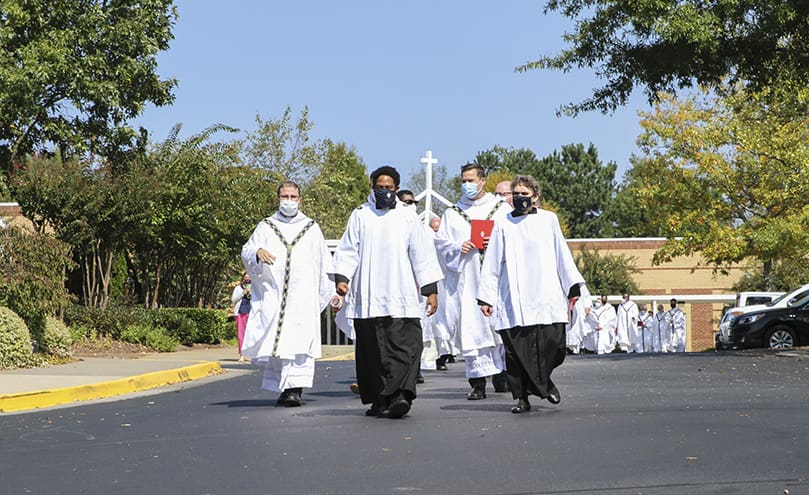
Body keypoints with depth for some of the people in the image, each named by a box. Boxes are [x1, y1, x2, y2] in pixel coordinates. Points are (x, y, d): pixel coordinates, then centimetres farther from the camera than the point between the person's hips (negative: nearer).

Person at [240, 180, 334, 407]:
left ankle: (295, 388, -19)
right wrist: (257, 252, -19)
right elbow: (246, 251, 4)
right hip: (273, 296, 1)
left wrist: (330, 292, 14)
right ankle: (282, 388, 5)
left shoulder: (311, 228, 16)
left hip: (303, 297, -1)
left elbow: (324, 264, 18)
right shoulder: (266, 227, 14)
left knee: (299, 342, -14)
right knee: (274, 343, -5)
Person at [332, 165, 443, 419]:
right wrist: (342, 277, -9)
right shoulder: (360, 216, 10)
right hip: (367, 298, 1)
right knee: (373, 351, 2)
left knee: (404, 346, -14)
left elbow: (422, 254, 9)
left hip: (401, 296, -1)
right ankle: (379, 400, 9)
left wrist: (431, 289, 5)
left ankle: (398, 395, -22)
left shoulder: (408, 217, 9)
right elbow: (348, 250, 7)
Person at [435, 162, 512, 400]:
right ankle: (478, 382, -5)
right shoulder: (451, 214, 16)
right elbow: (441, 242, 9)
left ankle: (501, 373, 10)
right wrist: (458, 249, -10)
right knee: (471, 327, -6)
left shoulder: (502, 209, 12)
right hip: (466, 280, 1)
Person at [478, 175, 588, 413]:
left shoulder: (548, 220, 12)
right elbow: (491, 264, 9)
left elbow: (562, 255, 13)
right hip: (513, 301, 0)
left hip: (546, 297, 0)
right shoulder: (503, 225, 10)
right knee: (517, 350, -4)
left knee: (552, 344, -7)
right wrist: (485, 297, 4)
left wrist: (573, 286, 8)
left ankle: (542, 381, 20)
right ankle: (522, 397, 7)